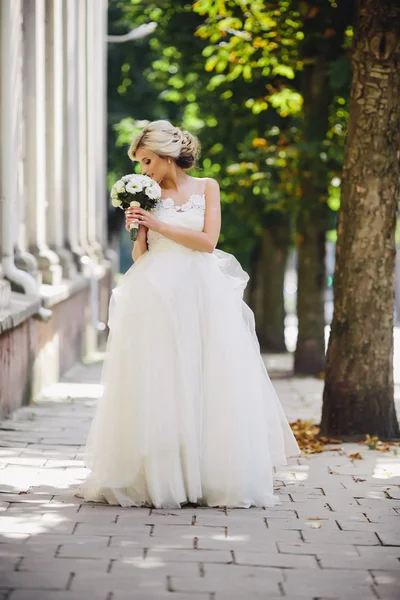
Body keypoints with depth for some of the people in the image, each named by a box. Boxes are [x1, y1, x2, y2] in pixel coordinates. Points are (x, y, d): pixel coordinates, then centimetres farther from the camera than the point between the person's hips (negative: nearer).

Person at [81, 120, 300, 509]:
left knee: (209, 384, -3)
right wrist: (135, 228, -10)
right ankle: (158, 479, -1)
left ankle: (213, 478, 3)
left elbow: (207, 241, -4)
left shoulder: (206, 188, 8)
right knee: (156, 384, -5)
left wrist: (158, 225, -7)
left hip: (201, 294, 0)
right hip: (158, 296, 0)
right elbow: (139, 257, 8)